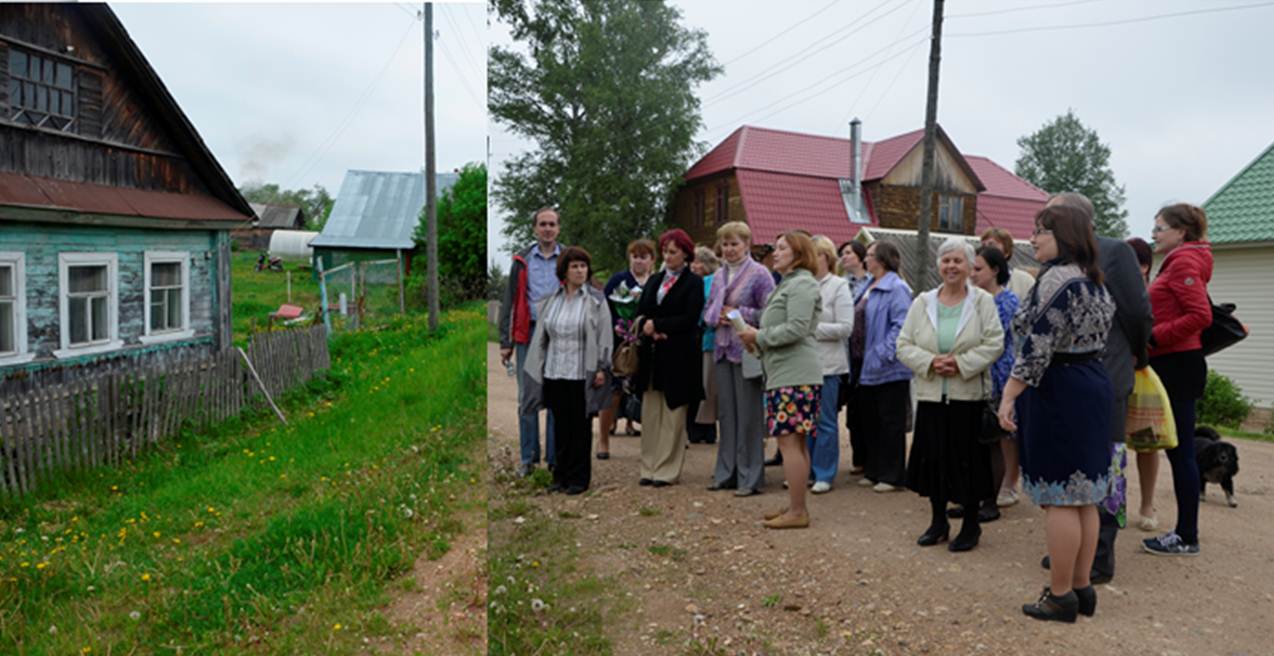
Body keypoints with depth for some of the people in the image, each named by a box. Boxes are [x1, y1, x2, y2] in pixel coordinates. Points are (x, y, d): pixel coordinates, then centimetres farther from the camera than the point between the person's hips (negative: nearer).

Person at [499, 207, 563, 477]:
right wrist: (505, 342, 1)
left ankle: (555, 457, 11)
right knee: (527, 397, 3)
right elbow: (509, 302, 7)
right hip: (529, 333, 1)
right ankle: (528, 457, 13)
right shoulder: (522, 261, 9)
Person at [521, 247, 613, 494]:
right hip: (554, 374, 3)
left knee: (580, 427, 5)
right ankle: (561, 475, 21)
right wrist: (536, 369, 10)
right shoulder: (551, 301, 8)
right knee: (561, 427, 10)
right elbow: (541, 337, 12)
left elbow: (604, 336, -5)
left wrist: (601, 368, -10)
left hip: (582, 375, -3)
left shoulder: (595, 300, -2)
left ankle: (578, 478, 15)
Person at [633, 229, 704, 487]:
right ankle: (649, 467, 15)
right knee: (650, 414, 7)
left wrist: (657, 325, -12)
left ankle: (668, 470, 8)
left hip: (679, 356, -5)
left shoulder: (694, 282, -2)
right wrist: (649, 329, -11)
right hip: (651, 355, 5)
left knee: (672, 415, 1)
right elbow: (640, 313, 9)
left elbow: (689, 319, -12)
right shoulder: (654, 280, 15)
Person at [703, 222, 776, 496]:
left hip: (747, 351, -6)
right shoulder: (719, 275, 13)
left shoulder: (759, 273, -5)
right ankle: (726, 473, 21)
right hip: (723, 350, 6)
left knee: (749, 415, -1)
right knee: (726, 412, 11)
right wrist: (717, 316, -4)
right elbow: (708, 310, 17)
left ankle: (750, 477, 7)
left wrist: (739, 314, -14)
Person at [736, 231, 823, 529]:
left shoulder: (802, 284, -10)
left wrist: (759, 337, -11)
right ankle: (794, 506, 21)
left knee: (789, 442, -9)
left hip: (794, 375, -11)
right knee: (796, 443, 13)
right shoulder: (787, 284, 22)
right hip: (785, 372, 11)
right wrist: (757, 338, 8)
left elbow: (796, 329, -20)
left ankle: (797, 511, -3)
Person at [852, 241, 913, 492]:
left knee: (891, 423, 1)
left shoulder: (896, 288, -14)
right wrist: (855, 354, 13)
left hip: (888, 369, -9)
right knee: (869, 421, 15)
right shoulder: (868, 287, 14)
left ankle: (893, 476, 11)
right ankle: (873, 471, 26)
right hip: (867, 367, 9)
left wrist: (883, 354, -23)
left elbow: (901, 326, -22)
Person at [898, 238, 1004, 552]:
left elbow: (994, 343, -7)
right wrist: (930, 362, -13)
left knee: (968, 459, 3)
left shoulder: (983, 302, 0)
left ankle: (971, 524, 19)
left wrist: (961, 364, -17)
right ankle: (938, 520, 24)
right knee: (933, 456, 7)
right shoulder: (922, 303, 7)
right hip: (931, 394, 3)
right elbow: (904, 345, 3)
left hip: (969, 394, -2)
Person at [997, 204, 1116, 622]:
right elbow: (1096, 338, 19)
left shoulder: (1057, 278, -16)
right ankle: (1082, 588, 24)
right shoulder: (1092, 281, 15)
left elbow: (1037, 347, -23)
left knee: (1059, 498, -2)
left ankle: (1060, 596, 7)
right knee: (1084, 496, 14)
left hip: (1058, 393, -10)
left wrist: (1009, 396, -21)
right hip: (1093, 387, 10)